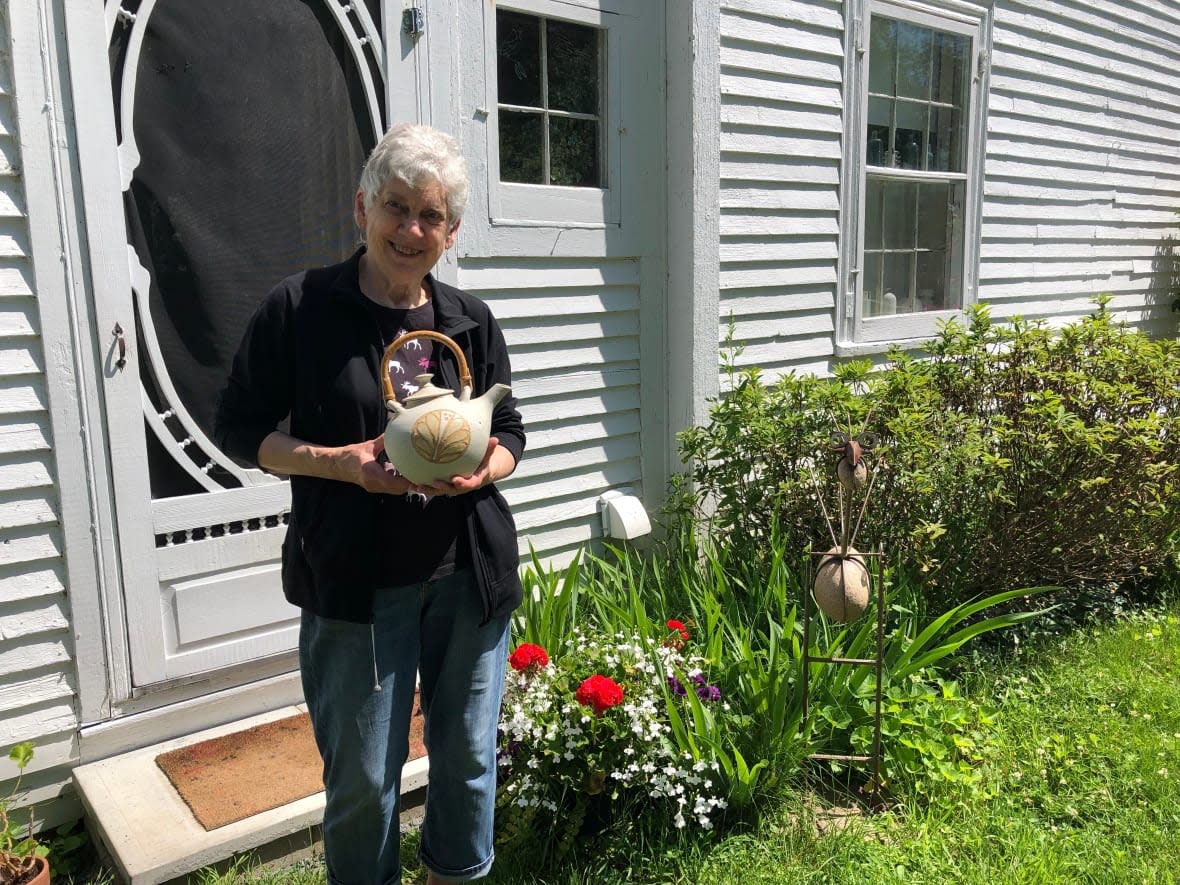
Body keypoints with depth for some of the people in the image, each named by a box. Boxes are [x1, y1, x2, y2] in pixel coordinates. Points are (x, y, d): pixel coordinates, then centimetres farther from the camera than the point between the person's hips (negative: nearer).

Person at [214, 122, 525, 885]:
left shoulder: (471, 321, 5)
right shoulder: (300, 307, -6)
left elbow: (509, 430, 12)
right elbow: (240, 428, -2)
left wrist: (482, 469, -11)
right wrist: (340, 462, -17)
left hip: (469, 573, 4)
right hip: (356, 581, -3)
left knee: (468, 754, 16)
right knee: (362, 777, 9)